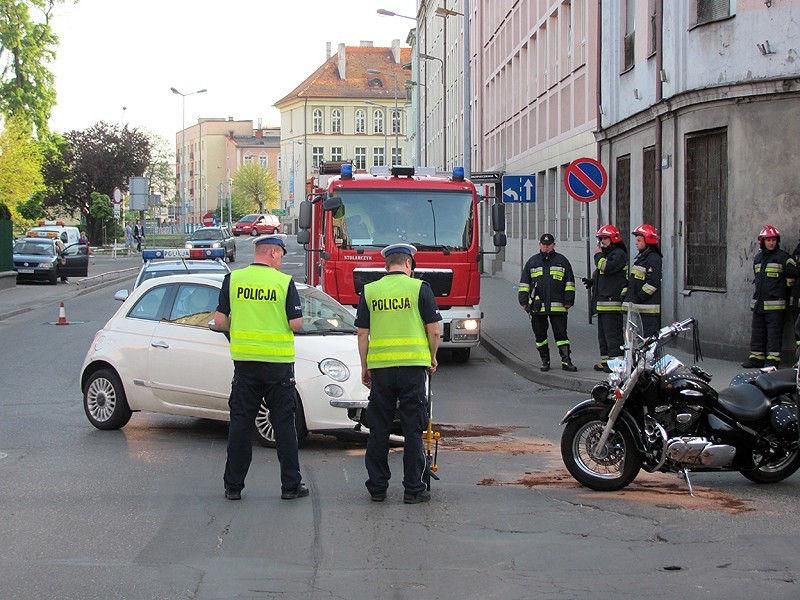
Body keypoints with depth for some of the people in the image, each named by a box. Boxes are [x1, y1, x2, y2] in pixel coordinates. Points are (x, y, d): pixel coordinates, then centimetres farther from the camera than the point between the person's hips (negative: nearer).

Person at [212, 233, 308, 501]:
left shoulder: (233, 279, 0)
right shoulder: (284, 282, -7)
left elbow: (219, 321, -1)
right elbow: (296, 324, -9)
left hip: (244, 360, 2)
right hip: (278, 361, -2)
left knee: (240, 423, 8)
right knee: (284, 424, 6)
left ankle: (233, 486, 10)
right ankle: (291, 485, 10)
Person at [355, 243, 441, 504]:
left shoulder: (369, 291, 5)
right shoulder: (419, 288, -2)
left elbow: (362, 334, 6)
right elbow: (433, 331, -3)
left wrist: (364, 367, 15)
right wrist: (432, 358, 13)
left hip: (379, 367, 2)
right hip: (412, 365, -2)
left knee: (379, 429, 10)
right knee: (413, 429, 4)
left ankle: (377, 487, 13)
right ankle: (413, 489, 5)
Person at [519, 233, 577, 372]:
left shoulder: (562, 261, 8)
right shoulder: (532, 262, 12)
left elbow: (569, 282, 8)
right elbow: (524, 283, 15)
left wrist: (568, 301, 2)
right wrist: (524, 301, 8)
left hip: (557, 307, -2)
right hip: (537, 307, 2)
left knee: (561, 334, -3)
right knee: (540, 335, 6)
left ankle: (566, 361, -3)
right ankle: (545, 360, 16)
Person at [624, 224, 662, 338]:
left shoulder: (653, 258, -10)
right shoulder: (640, 257, 21)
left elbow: (653, 282, -18)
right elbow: (632, 280, 26)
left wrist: (639, 297, -17)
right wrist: (626, 294, 14)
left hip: (648, 309, -10)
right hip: (638, 307, 10)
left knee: (649, 338, -11)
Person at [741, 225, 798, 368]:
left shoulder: (782, 256, -5)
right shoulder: (757, 258, 15)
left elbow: (793, 274, -7)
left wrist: (784, 290, -4)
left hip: (775, 303, -7)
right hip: (758, 302, 7)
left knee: (774, 331, -5)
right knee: (757, 331, 9)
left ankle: (773, 359, -3)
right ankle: (756, 357, 16)